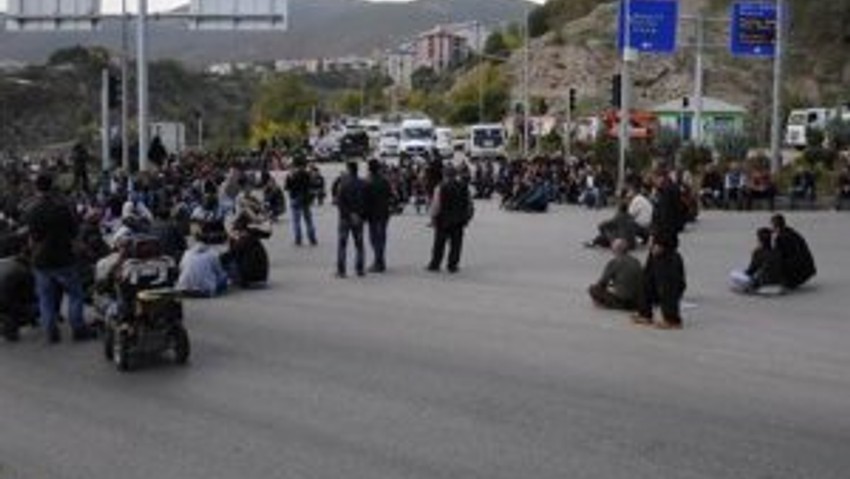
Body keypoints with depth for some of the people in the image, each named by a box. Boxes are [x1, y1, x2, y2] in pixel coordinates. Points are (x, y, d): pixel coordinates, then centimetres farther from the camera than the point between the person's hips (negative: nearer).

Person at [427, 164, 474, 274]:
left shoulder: (440, 189, -10)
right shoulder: (464, 188, 2)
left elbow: (436, 206, -12)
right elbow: (470, 206, 6)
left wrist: (433, 219, -2)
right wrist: (467, 218, 16)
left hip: (443, 221, -2)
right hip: (458, 222, 2)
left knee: (439, 244, 7)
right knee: (455, 244, 8)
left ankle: (435, 265, 13)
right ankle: (453, 266, 8)